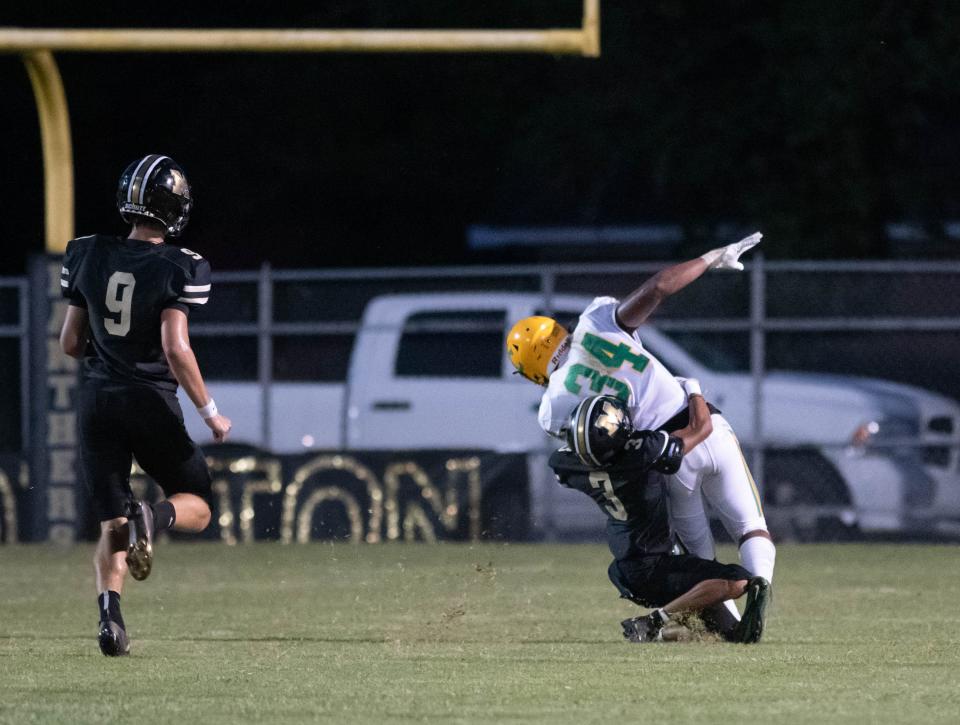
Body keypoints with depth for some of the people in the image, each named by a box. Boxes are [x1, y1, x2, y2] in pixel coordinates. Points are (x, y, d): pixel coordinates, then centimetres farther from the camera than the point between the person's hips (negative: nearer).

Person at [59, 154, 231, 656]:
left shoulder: (88, 256, 3)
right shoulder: (180, 269, -11)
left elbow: (70, 342, 8)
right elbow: (176, 349, -18)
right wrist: (210, 413, -8)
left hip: (96, 402, 4)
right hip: (151, 402, -4)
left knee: (111, 524, 9)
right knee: (197, 506, 14)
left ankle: (109, 615, -17)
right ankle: (154, 517, -21)